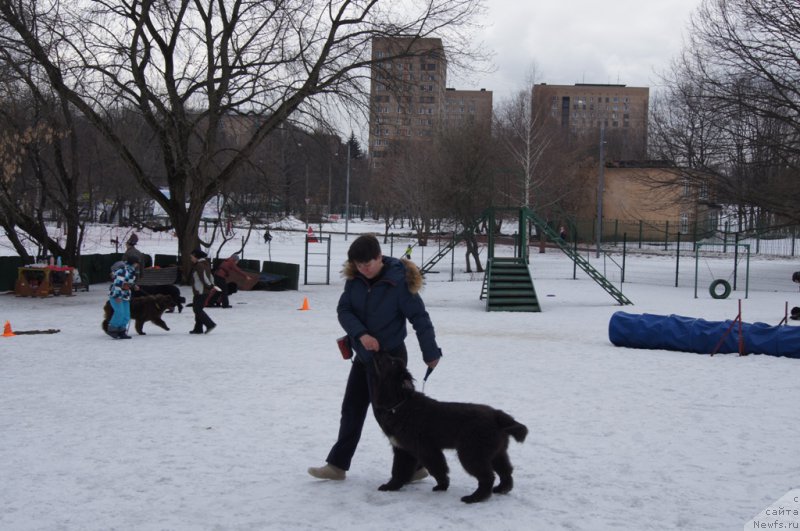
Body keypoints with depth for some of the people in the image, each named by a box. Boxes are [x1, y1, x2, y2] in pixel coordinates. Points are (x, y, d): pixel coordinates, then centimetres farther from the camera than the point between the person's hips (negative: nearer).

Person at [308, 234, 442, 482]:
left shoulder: (399, 281, -20)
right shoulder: (355, 279, -2)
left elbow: (420, 318, -16)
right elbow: (343, 310, -5)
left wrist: (431, 353, -11)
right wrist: (360, 334, -22)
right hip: (364, 356, 7)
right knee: (351, 410, 14)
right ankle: (337, 464, 25)